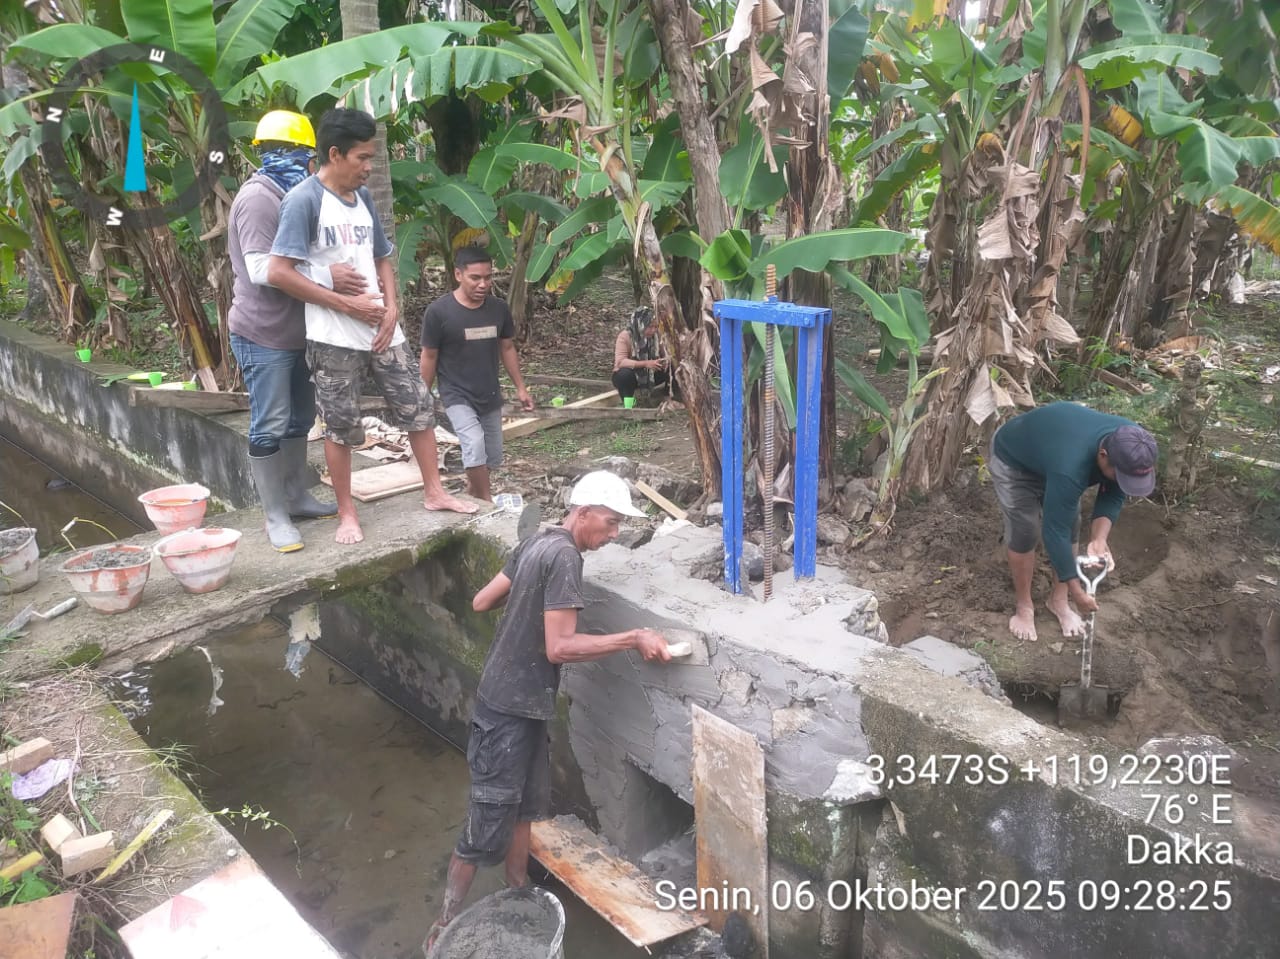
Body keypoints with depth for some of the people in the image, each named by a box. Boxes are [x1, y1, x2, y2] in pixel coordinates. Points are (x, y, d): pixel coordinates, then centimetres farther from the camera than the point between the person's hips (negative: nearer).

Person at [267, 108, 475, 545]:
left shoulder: (362, 197, 11)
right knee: (341, 426, 3)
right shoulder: (303, 200, -11)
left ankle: (434, 491, 23)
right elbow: (278, 272, -18)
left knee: (419, 407, 9)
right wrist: (345, 304, -16)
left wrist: (391, 309, 1)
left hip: (381, 329, 7)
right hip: (334, 338, -7)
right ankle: (347, 513, 18)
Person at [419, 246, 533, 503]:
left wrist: (520, 388, 10)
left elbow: (507, 348, 9)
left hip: (490, 396, 5)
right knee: (475, 446, -25)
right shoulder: (438, 312, -16)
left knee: (492, 458, 13)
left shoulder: (499, 309, -4)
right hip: (457, 396, -5)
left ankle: (472, 494, 39)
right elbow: (429, 357, -6)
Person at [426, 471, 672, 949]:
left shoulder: (536, 543, 6)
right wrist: (634, 638, -22)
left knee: (527, 803, 21)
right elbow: (559, 647, -26)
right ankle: (445, 925, 18)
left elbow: (481, 602, 12)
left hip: (517, 702, 9)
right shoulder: (564, 556, -22)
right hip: (510, 709, -9)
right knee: (489, 822, 3)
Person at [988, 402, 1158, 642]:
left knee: (1070, 526, 5)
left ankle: (1058, 599, 22)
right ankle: (1023, 606, 14)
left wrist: (1099, 540, -30)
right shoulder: (1070, 468, -46)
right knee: (1024, 534, -6)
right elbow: (1055, 531, -38)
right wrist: (1076, 590, -32)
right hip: (1013, 462, -6)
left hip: (1051, 446, 7)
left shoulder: (1130, 445, -26)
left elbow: (1112, 497, -12)